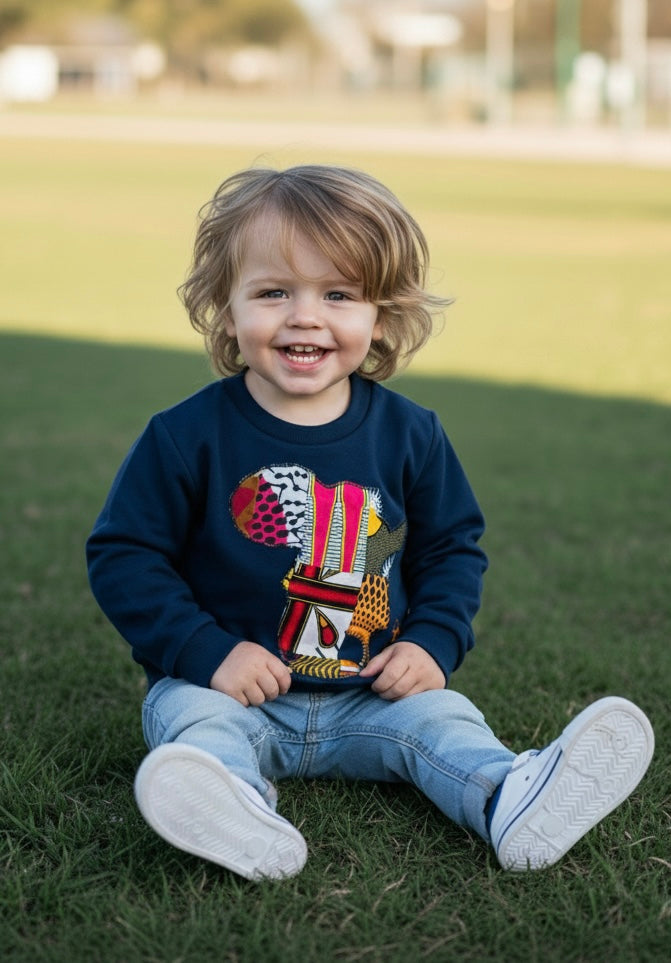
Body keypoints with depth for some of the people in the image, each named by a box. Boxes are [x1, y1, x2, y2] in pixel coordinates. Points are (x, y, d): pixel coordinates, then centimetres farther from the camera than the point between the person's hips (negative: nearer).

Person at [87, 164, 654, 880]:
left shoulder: (410, 435, 1)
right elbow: (123, 555, -6)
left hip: (371, 693, 3)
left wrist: (433, 643, -4)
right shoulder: (188, 436, -8)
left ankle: (511, 801, -43)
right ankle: (234, 816, -56)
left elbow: (453, 546, 13)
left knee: (438, 717, -20)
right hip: (231, 687, -2)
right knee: (193, 718, -30)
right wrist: (208, 652, -16)